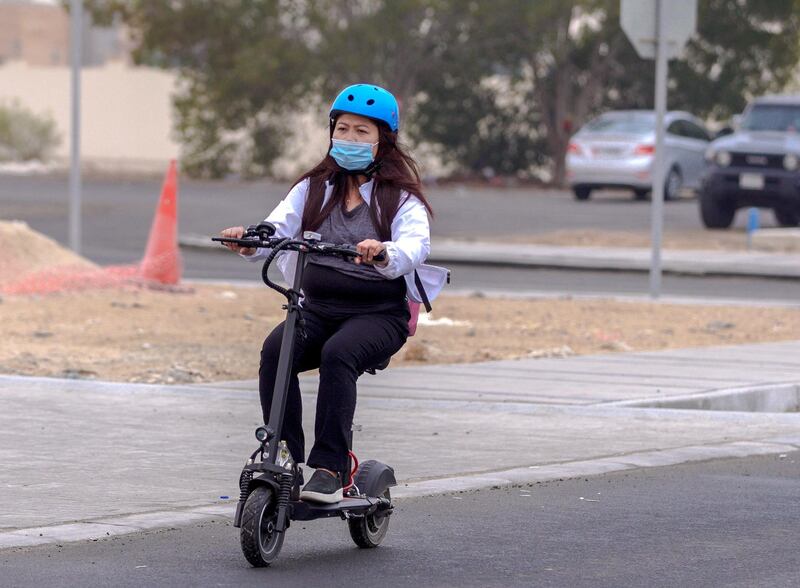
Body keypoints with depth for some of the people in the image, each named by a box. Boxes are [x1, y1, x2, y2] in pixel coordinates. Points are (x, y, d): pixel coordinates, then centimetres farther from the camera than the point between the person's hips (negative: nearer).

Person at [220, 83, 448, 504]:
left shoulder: (399, 196, 2)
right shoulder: (315, 187, 14)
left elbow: (415, 244, -18)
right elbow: (279, 228, -1)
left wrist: (384, 253, -41)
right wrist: (248, 243, -25)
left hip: (379, 313, -4)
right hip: (318, 307, 4)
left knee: (338, 353, -35)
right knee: (275, 349, -27)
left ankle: (329, 470, -34)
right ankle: (285, 462, -26)